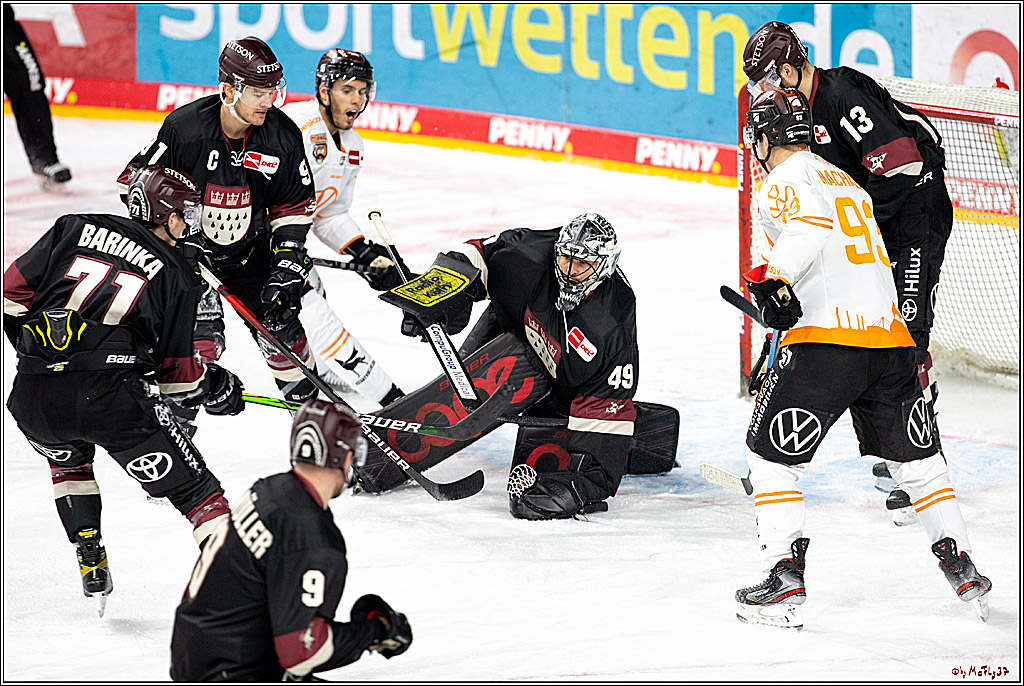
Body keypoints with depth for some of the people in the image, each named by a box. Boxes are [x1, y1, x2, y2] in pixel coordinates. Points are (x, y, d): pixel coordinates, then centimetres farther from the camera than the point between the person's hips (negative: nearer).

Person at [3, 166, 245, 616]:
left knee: (68, 460, 37)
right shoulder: (177, 276, 11)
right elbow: (175, 370, 12)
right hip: (112, 399, -4)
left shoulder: (75, 228, 16)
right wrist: (214, 387, 30)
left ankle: (91, 567, 30)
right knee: (194, 488, 6)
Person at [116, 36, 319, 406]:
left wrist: (288, 262, -9)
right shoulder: (184, 127, -25)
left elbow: (293, 204, -2)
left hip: (250, 247, 3)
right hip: (188, 244, -3)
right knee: (202, 332, -17)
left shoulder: (283, 137, -15)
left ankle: (304, 394, 25)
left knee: (279, 322, 2)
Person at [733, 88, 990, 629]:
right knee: (915, 457, 20)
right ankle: (962, 568, 20)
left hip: (826, 337, -7)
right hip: (892, 337, 7)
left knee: (772, 453, 3)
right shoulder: (846, 182, 27)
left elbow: (809, 228, -21)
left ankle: (784, 576, -6)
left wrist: (772, 276, -24)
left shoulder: (785, 181, 1)